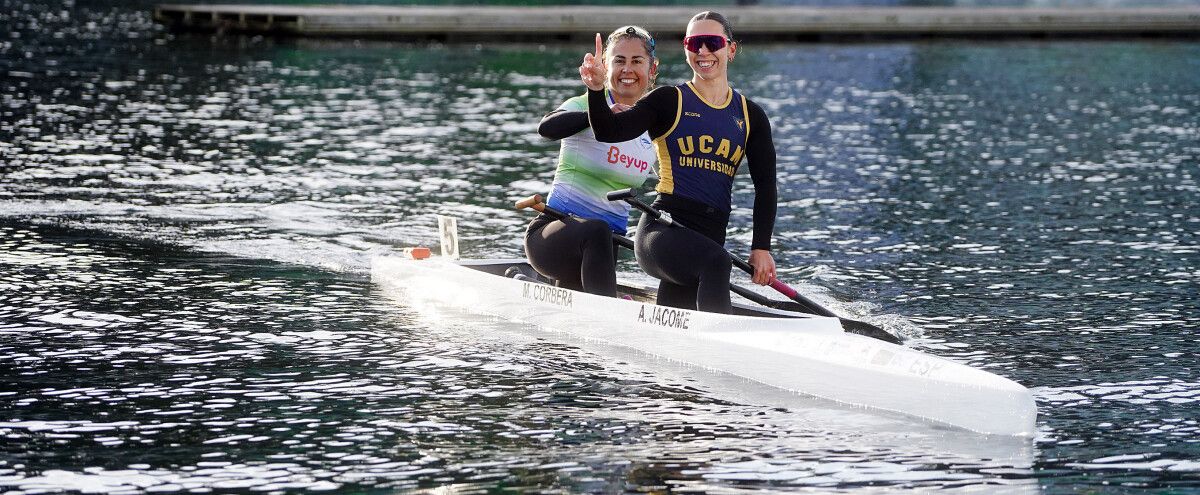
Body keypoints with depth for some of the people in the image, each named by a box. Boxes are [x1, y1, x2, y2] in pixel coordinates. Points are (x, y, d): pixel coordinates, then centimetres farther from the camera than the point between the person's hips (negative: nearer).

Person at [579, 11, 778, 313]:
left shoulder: (751, 116, 15)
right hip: (663, 230, -5)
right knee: (716, 262, -36)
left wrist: (761, 249, 0)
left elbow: (765, 186, 11)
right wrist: (596, 90, -28)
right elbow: (609, 132, -8)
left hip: (711, 238, 5)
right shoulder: (670, 102, 4)